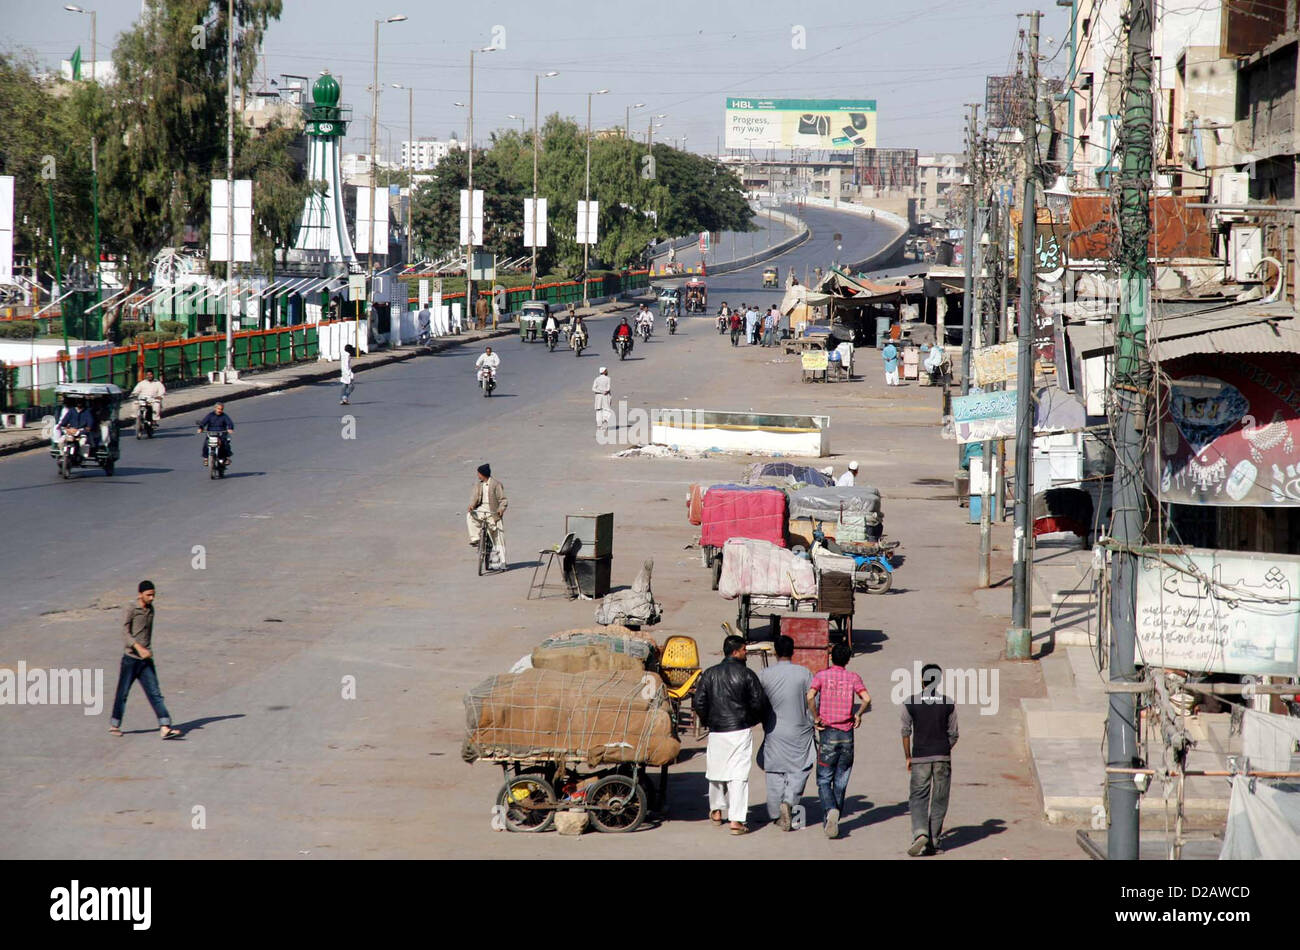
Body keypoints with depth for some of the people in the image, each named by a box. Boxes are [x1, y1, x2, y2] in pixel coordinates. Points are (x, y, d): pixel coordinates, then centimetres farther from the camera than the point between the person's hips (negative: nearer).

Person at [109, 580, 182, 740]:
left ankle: (165, 728, -14)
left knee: (155, 693, -5)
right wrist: (139, 648, -27)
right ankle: (114, 725, 22)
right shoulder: (131, 611, -7)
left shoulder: (150, 610, 12)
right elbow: (125, 633, -16)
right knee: (122, 693, 6)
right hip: (130, 659, -5)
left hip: (146, 660, 5)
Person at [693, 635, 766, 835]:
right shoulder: (747, 675, -6)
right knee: (738, 774, -3)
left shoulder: (710, 674, 3)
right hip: (740, 730, -3)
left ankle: (716, 811, 34)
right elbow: (757, 703, -7)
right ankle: (736, 820, -9)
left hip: (716, 731, 3)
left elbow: (699, 702, 1)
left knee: (716, 770, 19)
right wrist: (751, 720, 12)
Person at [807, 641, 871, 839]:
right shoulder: (853, 678, 2)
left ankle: (831, 810, -22)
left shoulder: (822, 676, -1)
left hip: (828, 733, -2)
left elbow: (810, 696, -18)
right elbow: (867, 699, -12)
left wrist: (816, 718, -6)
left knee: (824, 780, 3)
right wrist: (858, 715, 5)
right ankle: (832, 821, 13)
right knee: (840, 782, 11)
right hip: (847, 734, 2)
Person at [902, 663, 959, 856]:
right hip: (943, 757, 1)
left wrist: (908, 757, 8)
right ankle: (932, 843, 6)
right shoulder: (949, 704, 1)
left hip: (920, 757, -1)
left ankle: (920, 833, -20)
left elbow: (906, 732, -1)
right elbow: (953, 734, 3)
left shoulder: (909, 703, -2)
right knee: (939, 801, 7)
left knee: (918, 798, 3)